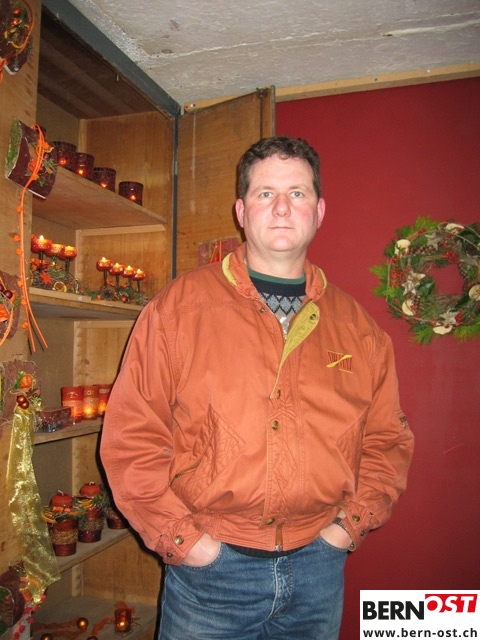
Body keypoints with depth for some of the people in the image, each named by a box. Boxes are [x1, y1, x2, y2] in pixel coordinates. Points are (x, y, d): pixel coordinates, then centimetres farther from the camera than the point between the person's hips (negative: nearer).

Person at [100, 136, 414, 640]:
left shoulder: (354, 324, 3)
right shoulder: (180, 305, -7)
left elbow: (387, 437, 10)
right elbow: (131, 434, -8)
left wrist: (352, 521, -1)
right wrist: (180, 536, -10)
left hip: (318, 568, 3)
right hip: (209, 563, -2)